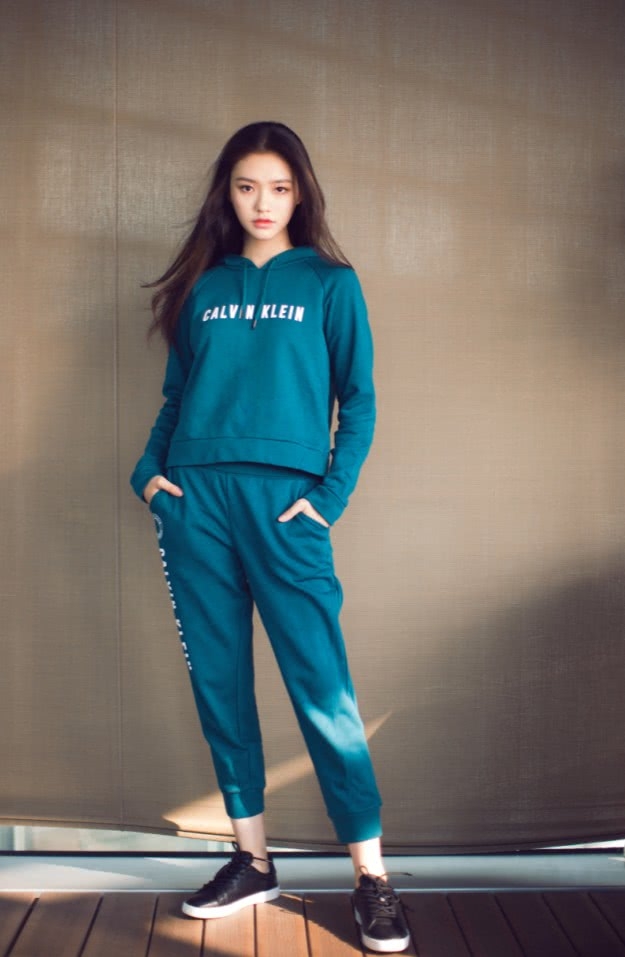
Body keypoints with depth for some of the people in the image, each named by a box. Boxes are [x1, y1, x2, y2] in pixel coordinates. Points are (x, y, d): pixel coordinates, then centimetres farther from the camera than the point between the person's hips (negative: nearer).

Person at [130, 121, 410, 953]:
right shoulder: (202, 286, 15)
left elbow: (358, 399, 3)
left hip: (282, 500, -3)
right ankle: (252, 861, 20)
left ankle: (372, 876, 3)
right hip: (195, 497, 4)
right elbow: (175, 396, 17)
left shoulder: (330, 283, 7)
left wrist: (331, 493, -8)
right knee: (218, 682, 6)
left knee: (321, 686, -6)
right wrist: (150, 469, 2)